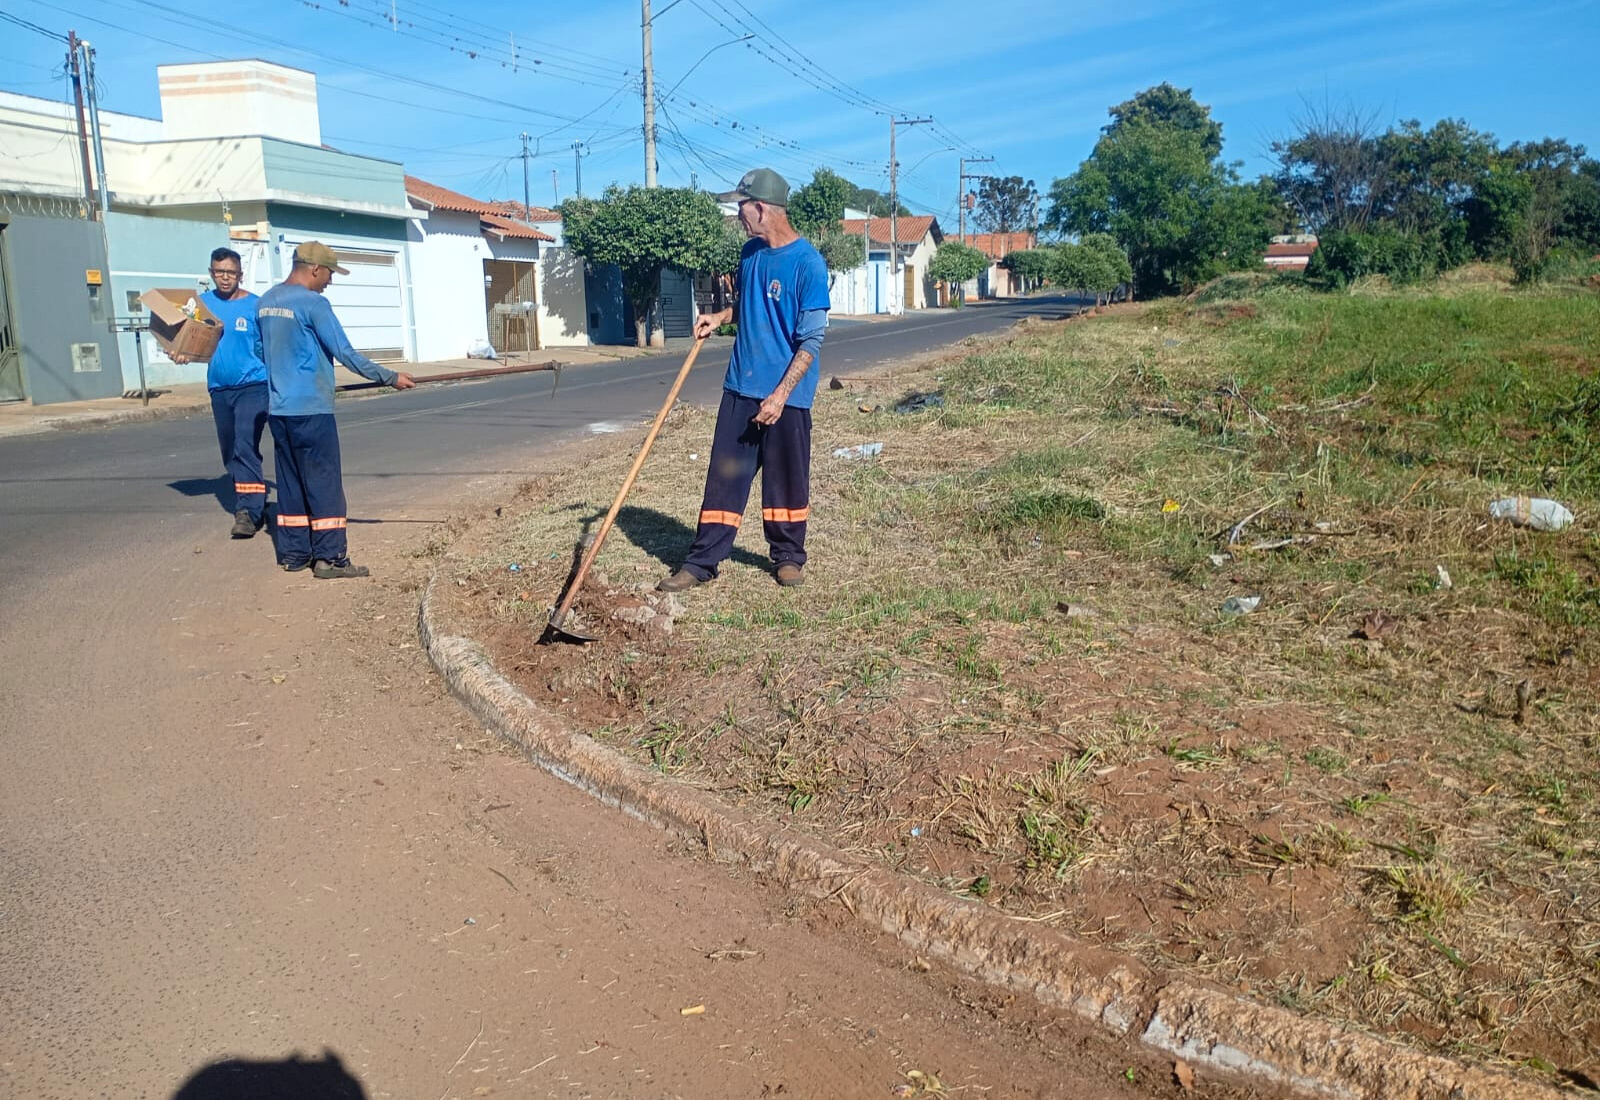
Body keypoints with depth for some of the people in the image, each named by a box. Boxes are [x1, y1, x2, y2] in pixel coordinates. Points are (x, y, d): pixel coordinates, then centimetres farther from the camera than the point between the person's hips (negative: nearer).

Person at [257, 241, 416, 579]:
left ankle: (293, 553, 17)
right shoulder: (313, 303, -13)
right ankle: (330, 557, -1)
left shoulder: (266, 302, 12)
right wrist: (390, 377, -8)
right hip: (310, 409, -8)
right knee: (323, 483, -3)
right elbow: (345, 353, -15)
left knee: (290, 481, 13)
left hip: (278, 408, 8)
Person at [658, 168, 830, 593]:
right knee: (724, 477, 6)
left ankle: (789, 557, 25)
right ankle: (701, 562, 10)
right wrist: (721, 316, 6)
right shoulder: (750, 252, 7)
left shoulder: (808, 263, -14)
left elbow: (811, 341, -15)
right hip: (740, 387, 6)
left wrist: (780, 395, -19)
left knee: (787, 479, 8)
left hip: (786, 395, -6)